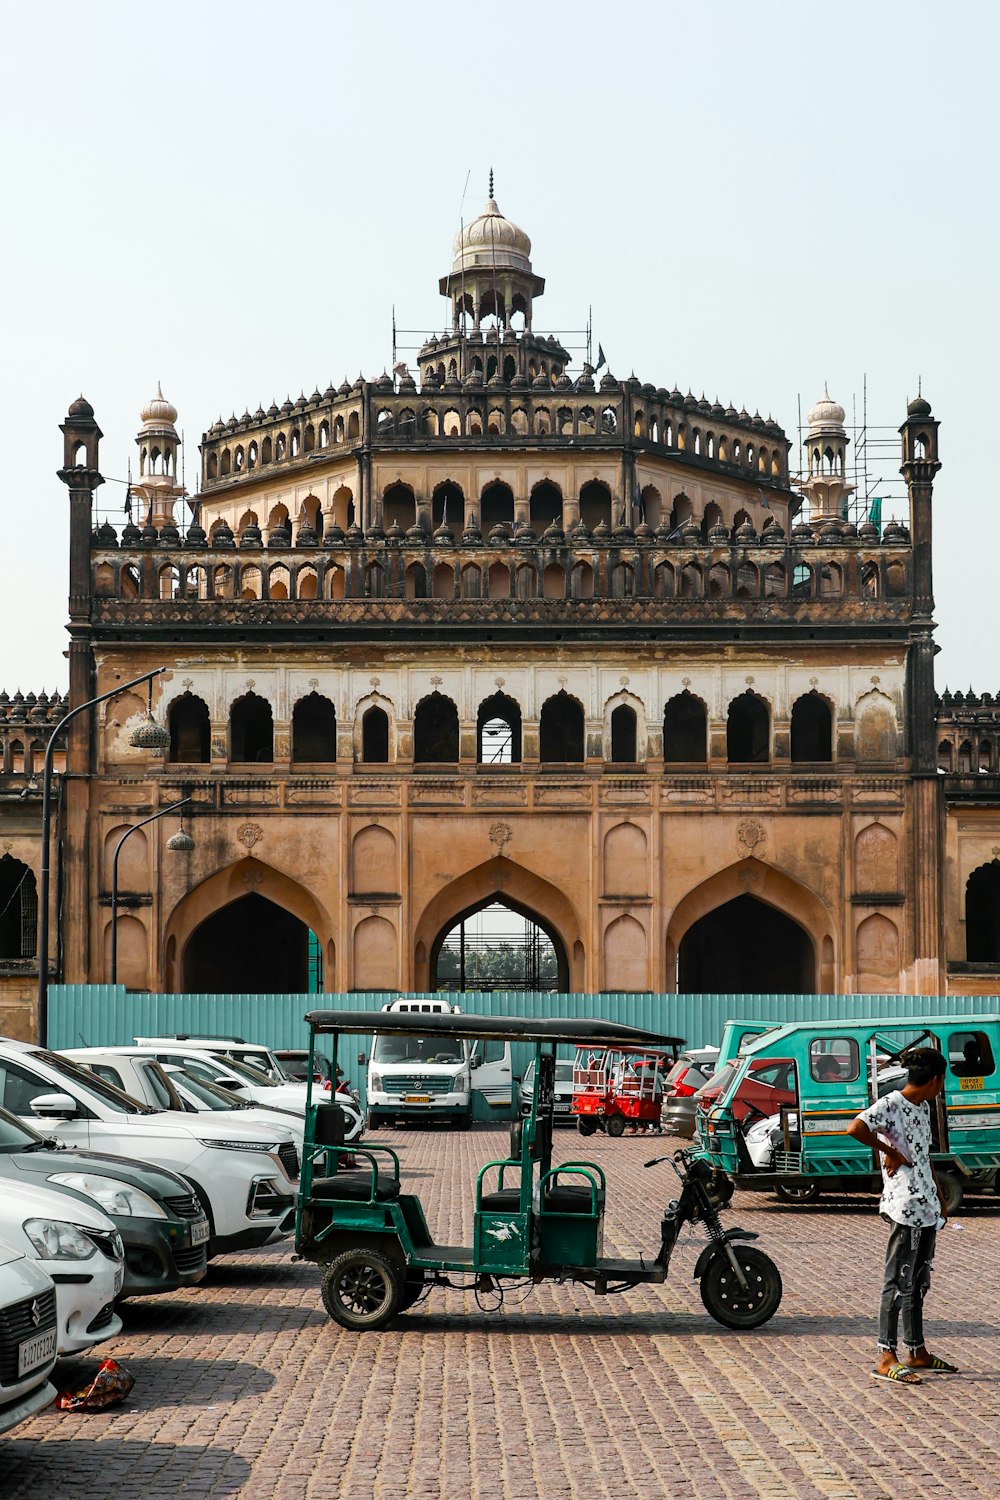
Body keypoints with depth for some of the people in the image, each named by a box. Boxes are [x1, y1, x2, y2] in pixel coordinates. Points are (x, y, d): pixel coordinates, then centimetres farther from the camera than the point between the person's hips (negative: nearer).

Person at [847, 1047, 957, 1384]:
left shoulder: (922, 1108, 16)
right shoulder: (891, 1104, -13)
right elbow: (855, 1128, -29)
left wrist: (939, 1201, 24)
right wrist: (889, 1152, -18)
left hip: (927, 1208, 9)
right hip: (904, 1208, -9)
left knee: (918, 1283, 15)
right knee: (899, 1283, -7)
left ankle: (917, 1352, 24)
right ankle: (886, 1359, -4)